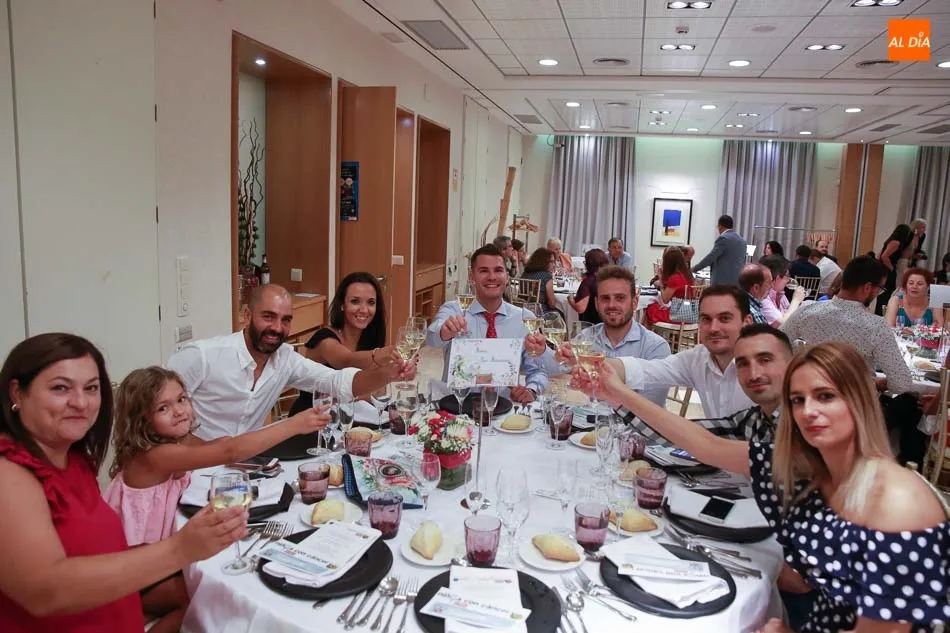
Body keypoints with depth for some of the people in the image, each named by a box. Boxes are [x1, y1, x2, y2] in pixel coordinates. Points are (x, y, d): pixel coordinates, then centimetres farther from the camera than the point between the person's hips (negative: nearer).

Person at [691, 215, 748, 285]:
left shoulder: (723, 238, -9)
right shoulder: (741, 240, 16)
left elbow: (710, 257, -10)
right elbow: (743, 261, 21)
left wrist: (694, 268, 0)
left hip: (723, 280, -8)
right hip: (738, 280, 8)